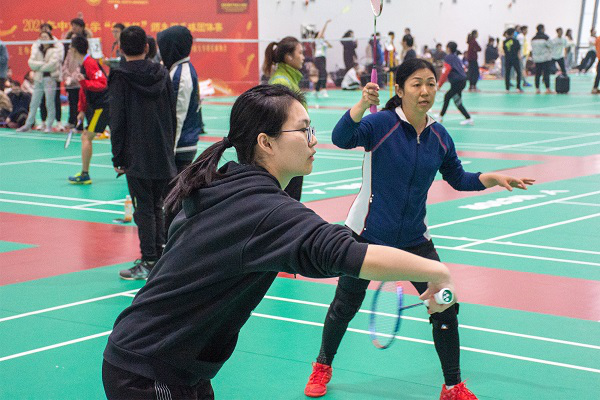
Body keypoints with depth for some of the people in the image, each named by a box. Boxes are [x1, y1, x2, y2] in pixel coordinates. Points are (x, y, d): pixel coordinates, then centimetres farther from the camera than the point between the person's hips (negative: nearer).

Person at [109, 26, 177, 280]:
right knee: (158, 207, 14)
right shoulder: (161, 74, 5)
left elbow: (117, 121, -9)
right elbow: (172, 116, 9)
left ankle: (149, 262, 0)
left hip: (136, 158, -5)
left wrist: (118, 157, -3)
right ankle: (160, 257, 17)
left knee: (144, 209, -1)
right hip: (163, 156, 5)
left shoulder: (120, 78, -8)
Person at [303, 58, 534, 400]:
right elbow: (341, 139, -34)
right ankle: (323, 366, 37)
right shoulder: (381, 123, -16)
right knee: (345, 305, 10)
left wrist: (493, 178, -2)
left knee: (445, 306, -2)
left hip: (414, 239, 4)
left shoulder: (440, 138, -2)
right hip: (367, 236, -3)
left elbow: (458, 178, 14)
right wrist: (362, 105, -50)